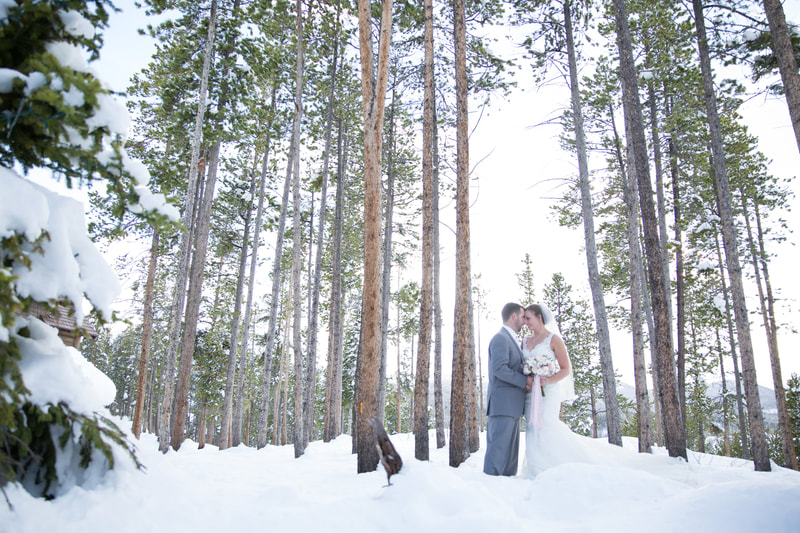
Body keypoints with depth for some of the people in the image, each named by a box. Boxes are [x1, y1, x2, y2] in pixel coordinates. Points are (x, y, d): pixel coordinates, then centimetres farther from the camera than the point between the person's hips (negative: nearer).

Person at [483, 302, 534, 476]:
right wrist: (524, 381, -16)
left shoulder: (511, 339, 22)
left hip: (511, 406, 10)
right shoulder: (500, 338, -10)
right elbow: (499, 369, -22)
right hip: (502, 404, -10)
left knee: (510, 451, 12)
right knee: (499, 448, -9)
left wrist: (528, 379, 7)